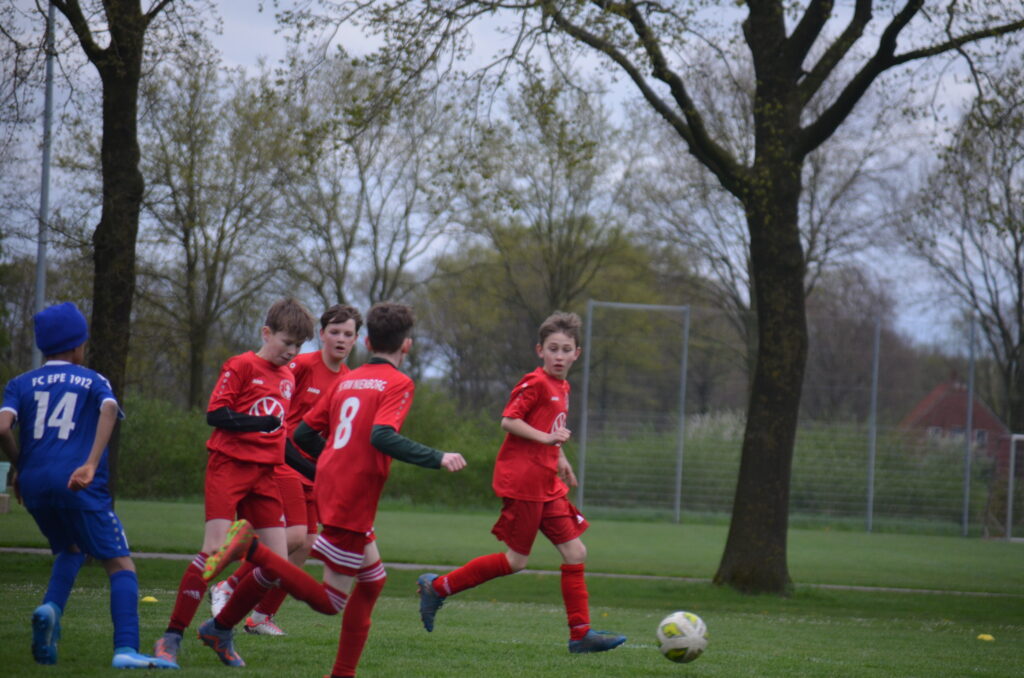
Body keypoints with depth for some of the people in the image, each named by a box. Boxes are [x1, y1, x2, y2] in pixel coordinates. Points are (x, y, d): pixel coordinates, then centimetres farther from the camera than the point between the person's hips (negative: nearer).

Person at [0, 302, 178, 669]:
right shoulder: (93, 381, 11)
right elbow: (109, 409, -12)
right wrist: (91, 465, -22)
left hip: (33, 485, 4)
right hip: (78, 486, -4)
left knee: (70, 549, 28)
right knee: (120, 564, -2)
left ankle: (50, 608, -1)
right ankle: (126, 649, -21)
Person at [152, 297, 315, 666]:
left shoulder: (288, 378, 18)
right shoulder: (241, 366, -3)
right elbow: (215, 414, -11)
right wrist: (260, 423, -23)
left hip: (264, 474, 7)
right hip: (229, 466, -7)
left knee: (277, 561, -3)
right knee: (216, 550, -17)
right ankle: (172, 636, -10)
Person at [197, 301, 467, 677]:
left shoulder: (346, 380, 13)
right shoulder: (398, 384, -7)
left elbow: (304, 433, 15)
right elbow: (382, 436, -24)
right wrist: (437, 458, -20)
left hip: (329, 489, 8)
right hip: (354, 503, -8)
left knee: (373, 578, 20)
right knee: (331, 601, -2)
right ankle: (252, 548, -16)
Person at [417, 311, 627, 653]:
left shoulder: (562, 388, 16)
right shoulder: (535, 383, -11)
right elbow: (509, 420, -17)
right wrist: (547, 438, -25)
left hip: (546, 484, 9)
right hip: (522, 480, -9)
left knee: (575, 553, 3)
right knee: (516, 560, -4)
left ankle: (581, 633, 5)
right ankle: (438, 586, 7)